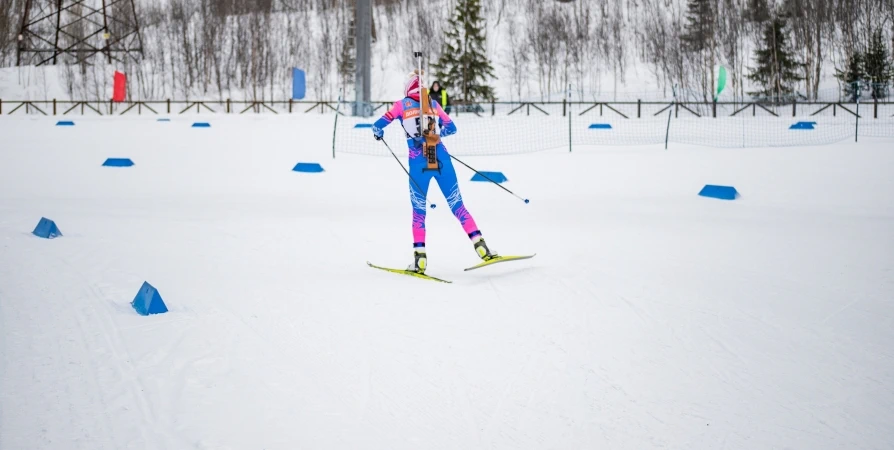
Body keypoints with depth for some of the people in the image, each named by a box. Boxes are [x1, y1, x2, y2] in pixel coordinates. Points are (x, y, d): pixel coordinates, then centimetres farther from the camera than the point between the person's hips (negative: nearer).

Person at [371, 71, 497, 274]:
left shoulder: (402, 105, 4)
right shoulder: (433, 104, 10)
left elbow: (378, 126, 2)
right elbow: (451, 128, 18)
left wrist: (378, 133, 25)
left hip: (418, 164, -1)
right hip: (441, 159, 2)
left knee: (418, 210, 10)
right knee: (457, 205, 7)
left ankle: (420, 258, 2)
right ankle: (480, 245, -3)